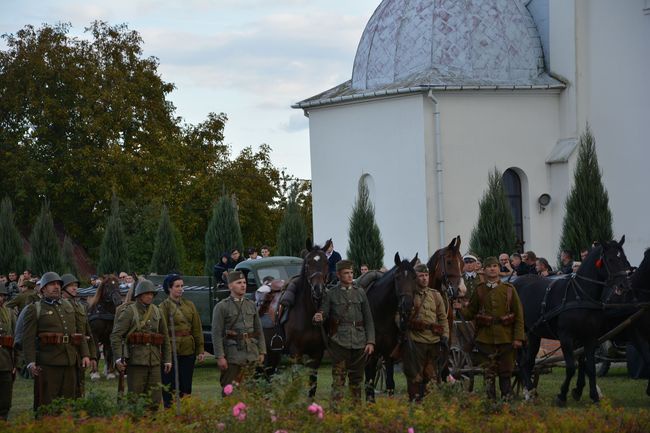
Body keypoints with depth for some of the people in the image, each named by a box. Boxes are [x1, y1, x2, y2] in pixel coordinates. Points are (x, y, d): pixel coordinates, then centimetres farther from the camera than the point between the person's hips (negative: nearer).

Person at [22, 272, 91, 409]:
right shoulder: (34, 309, 1)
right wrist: (31, 362, -17)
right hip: (47, 363, -5)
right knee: (46, 404, -5)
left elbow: (80, 331, 19)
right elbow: (28, 338, -6)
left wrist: (85, 354, 7)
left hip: (70, 362, 5)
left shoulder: (69, 306, 18)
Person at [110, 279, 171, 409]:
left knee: (155, 399, 3)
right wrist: (118, 358, -21)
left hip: (154, 360, 5)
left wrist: (167, 359, 12)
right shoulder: (129, 312, -4)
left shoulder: (157, 312, 12)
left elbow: (165, 337, 17)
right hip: (136, 360, -5)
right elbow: (116, 335, -11)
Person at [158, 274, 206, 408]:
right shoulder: (164, 306, -2)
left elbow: (197, 329, 11)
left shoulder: (189, 305, 11)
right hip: (171, 351, -4)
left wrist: (200, 350, 4)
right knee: (170, 388, -2)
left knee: (186, 387, 7)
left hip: (188, 351, 4)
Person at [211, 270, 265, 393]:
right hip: (232, 354, -5)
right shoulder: (221, 307, -2)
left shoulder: (251, 305, 13)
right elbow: (216, 334, -8)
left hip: (251, 355, 5)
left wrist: (261, 352, 9)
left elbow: (259, 330, 16)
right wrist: (220, 357, -14)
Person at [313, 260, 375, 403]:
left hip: (359, 342, 3)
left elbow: (368, 319, 9)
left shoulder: (360, 293, 10)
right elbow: (324, 314, 0)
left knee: (356, 378, 9)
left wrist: (370, 341, 1)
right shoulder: (331, 294, 3)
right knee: (338, 378, -6)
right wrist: (318, 318, -25)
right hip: (339, 341, -3)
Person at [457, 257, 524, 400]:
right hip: (485, 338, 1)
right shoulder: (479, 290, 6)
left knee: (505, 373, 5)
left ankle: (507, 399, 15)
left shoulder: (509, 289, 3)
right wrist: (460, 308, -12)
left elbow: (518, 315, 1)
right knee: (488, 373, 3)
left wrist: (518, 337, -6)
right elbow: (470, 313, 10)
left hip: (505, 338, 0)